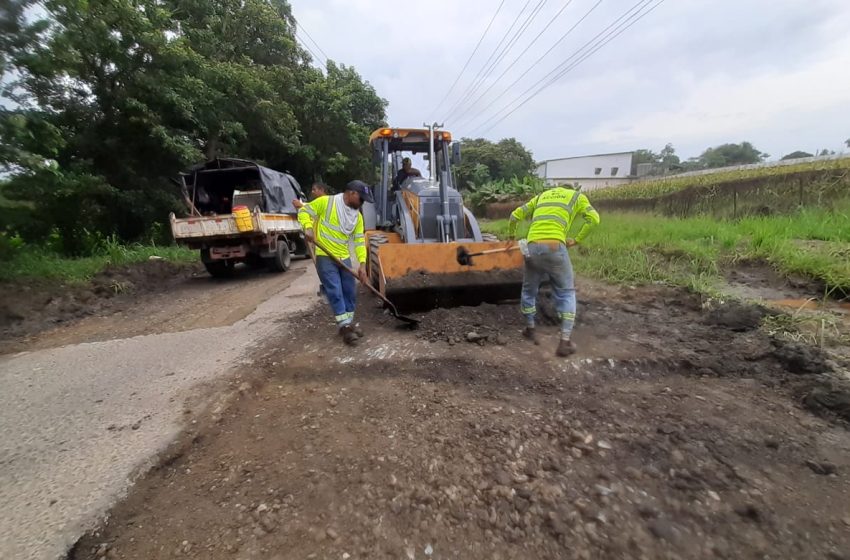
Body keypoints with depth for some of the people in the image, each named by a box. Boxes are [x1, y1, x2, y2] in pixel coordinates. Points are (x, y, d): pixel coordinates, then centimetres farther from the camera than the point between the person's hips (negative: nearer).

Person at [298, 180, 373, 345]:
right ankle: (345, 327, -2)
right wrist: (308, 227, -23)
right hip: (325, 257, -6)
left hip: (344, 257, 6)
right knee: (335, 292, -9)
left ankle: (348, 325, 23)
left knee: (350, 292, 8)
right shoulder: (325, 202, -9)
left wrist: (362, 264, -8)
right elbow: (304, 211, -3)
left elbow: (360, 241, 3)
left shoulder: (357, 216, 6)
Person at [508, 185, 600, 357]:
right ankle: (565, 342, 8)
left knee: (529, 290, 21)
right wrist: (576, 240, 10)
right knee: (566, 293, 10)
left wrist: (511, 236, 38)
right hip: (555, 247, -3)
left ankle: (530, 330, 33)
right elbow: (593, 219, 3)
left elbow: (515, 216, 25)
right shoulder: (577, 196, 21)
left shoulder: (541, 196, 30)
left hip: (533, 247, 3)